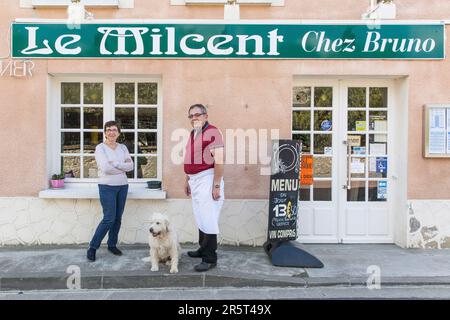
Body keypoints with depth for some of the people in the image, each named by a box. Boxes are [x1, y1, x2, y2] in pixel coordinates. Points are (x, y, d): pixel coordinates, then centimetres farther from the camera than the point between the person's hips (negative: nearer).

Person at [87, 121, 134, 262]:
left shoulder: (123, 147, 9)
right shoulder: (100, 148, -6)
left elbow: (131, 166, -3)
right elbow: (106, 168, -19)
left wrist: (115, 163, -15)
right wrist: (123, 168, -8)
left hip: (123, 186, 5)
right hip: (107, 186, -5)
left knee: (118, 218, 10)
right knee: (109, 218, -7)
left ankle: (112, 244, 26)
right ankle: (93, 247, 9)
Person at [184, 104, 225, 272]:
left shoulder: (212, 132, -12)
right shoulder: (193, 134, 15)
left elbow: (219, 161, -18)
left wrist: (216, 185, -21)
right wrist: (187, 180, 20)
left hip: (207, 179, -9)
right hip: (195, 180, 9)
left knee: (208, 219, -5)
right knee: (200, 218, 18)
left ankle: (210, 259, 5)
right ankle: (203, 249, 32)